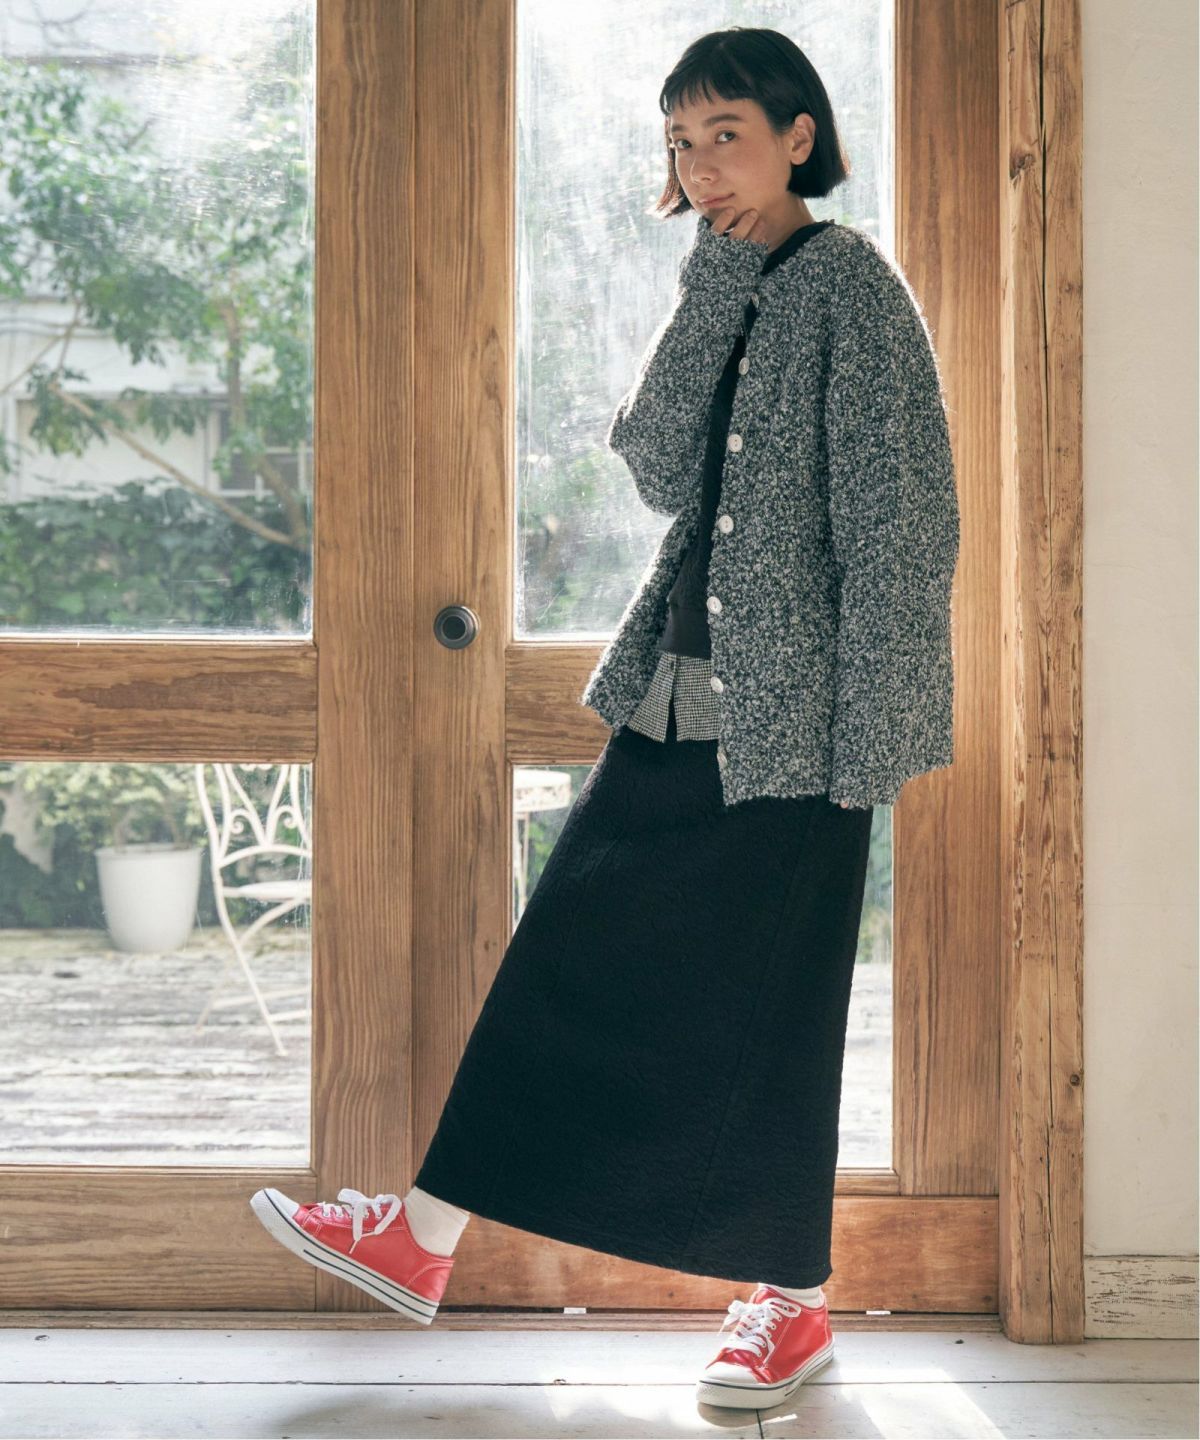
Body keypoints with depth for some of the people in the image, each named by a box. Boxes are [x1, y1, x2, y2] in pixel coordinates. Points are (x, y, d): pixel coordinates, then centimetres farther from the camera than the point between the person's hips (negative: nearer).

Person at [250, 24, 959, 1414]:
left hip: (791, 711, -7)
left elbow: (897, 518, -12)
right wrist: (713, 288, -8)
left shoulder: (850, 282, -8)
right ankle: (423, 1236, 16)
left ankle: (793, 1303, 17)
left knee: (766, 1006, 1)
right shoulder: (726, 294, 13)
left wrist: (871, 730, -16)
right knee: (570, 956, 8)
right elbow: (661, 468, -1)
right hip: (677, 696, 7)